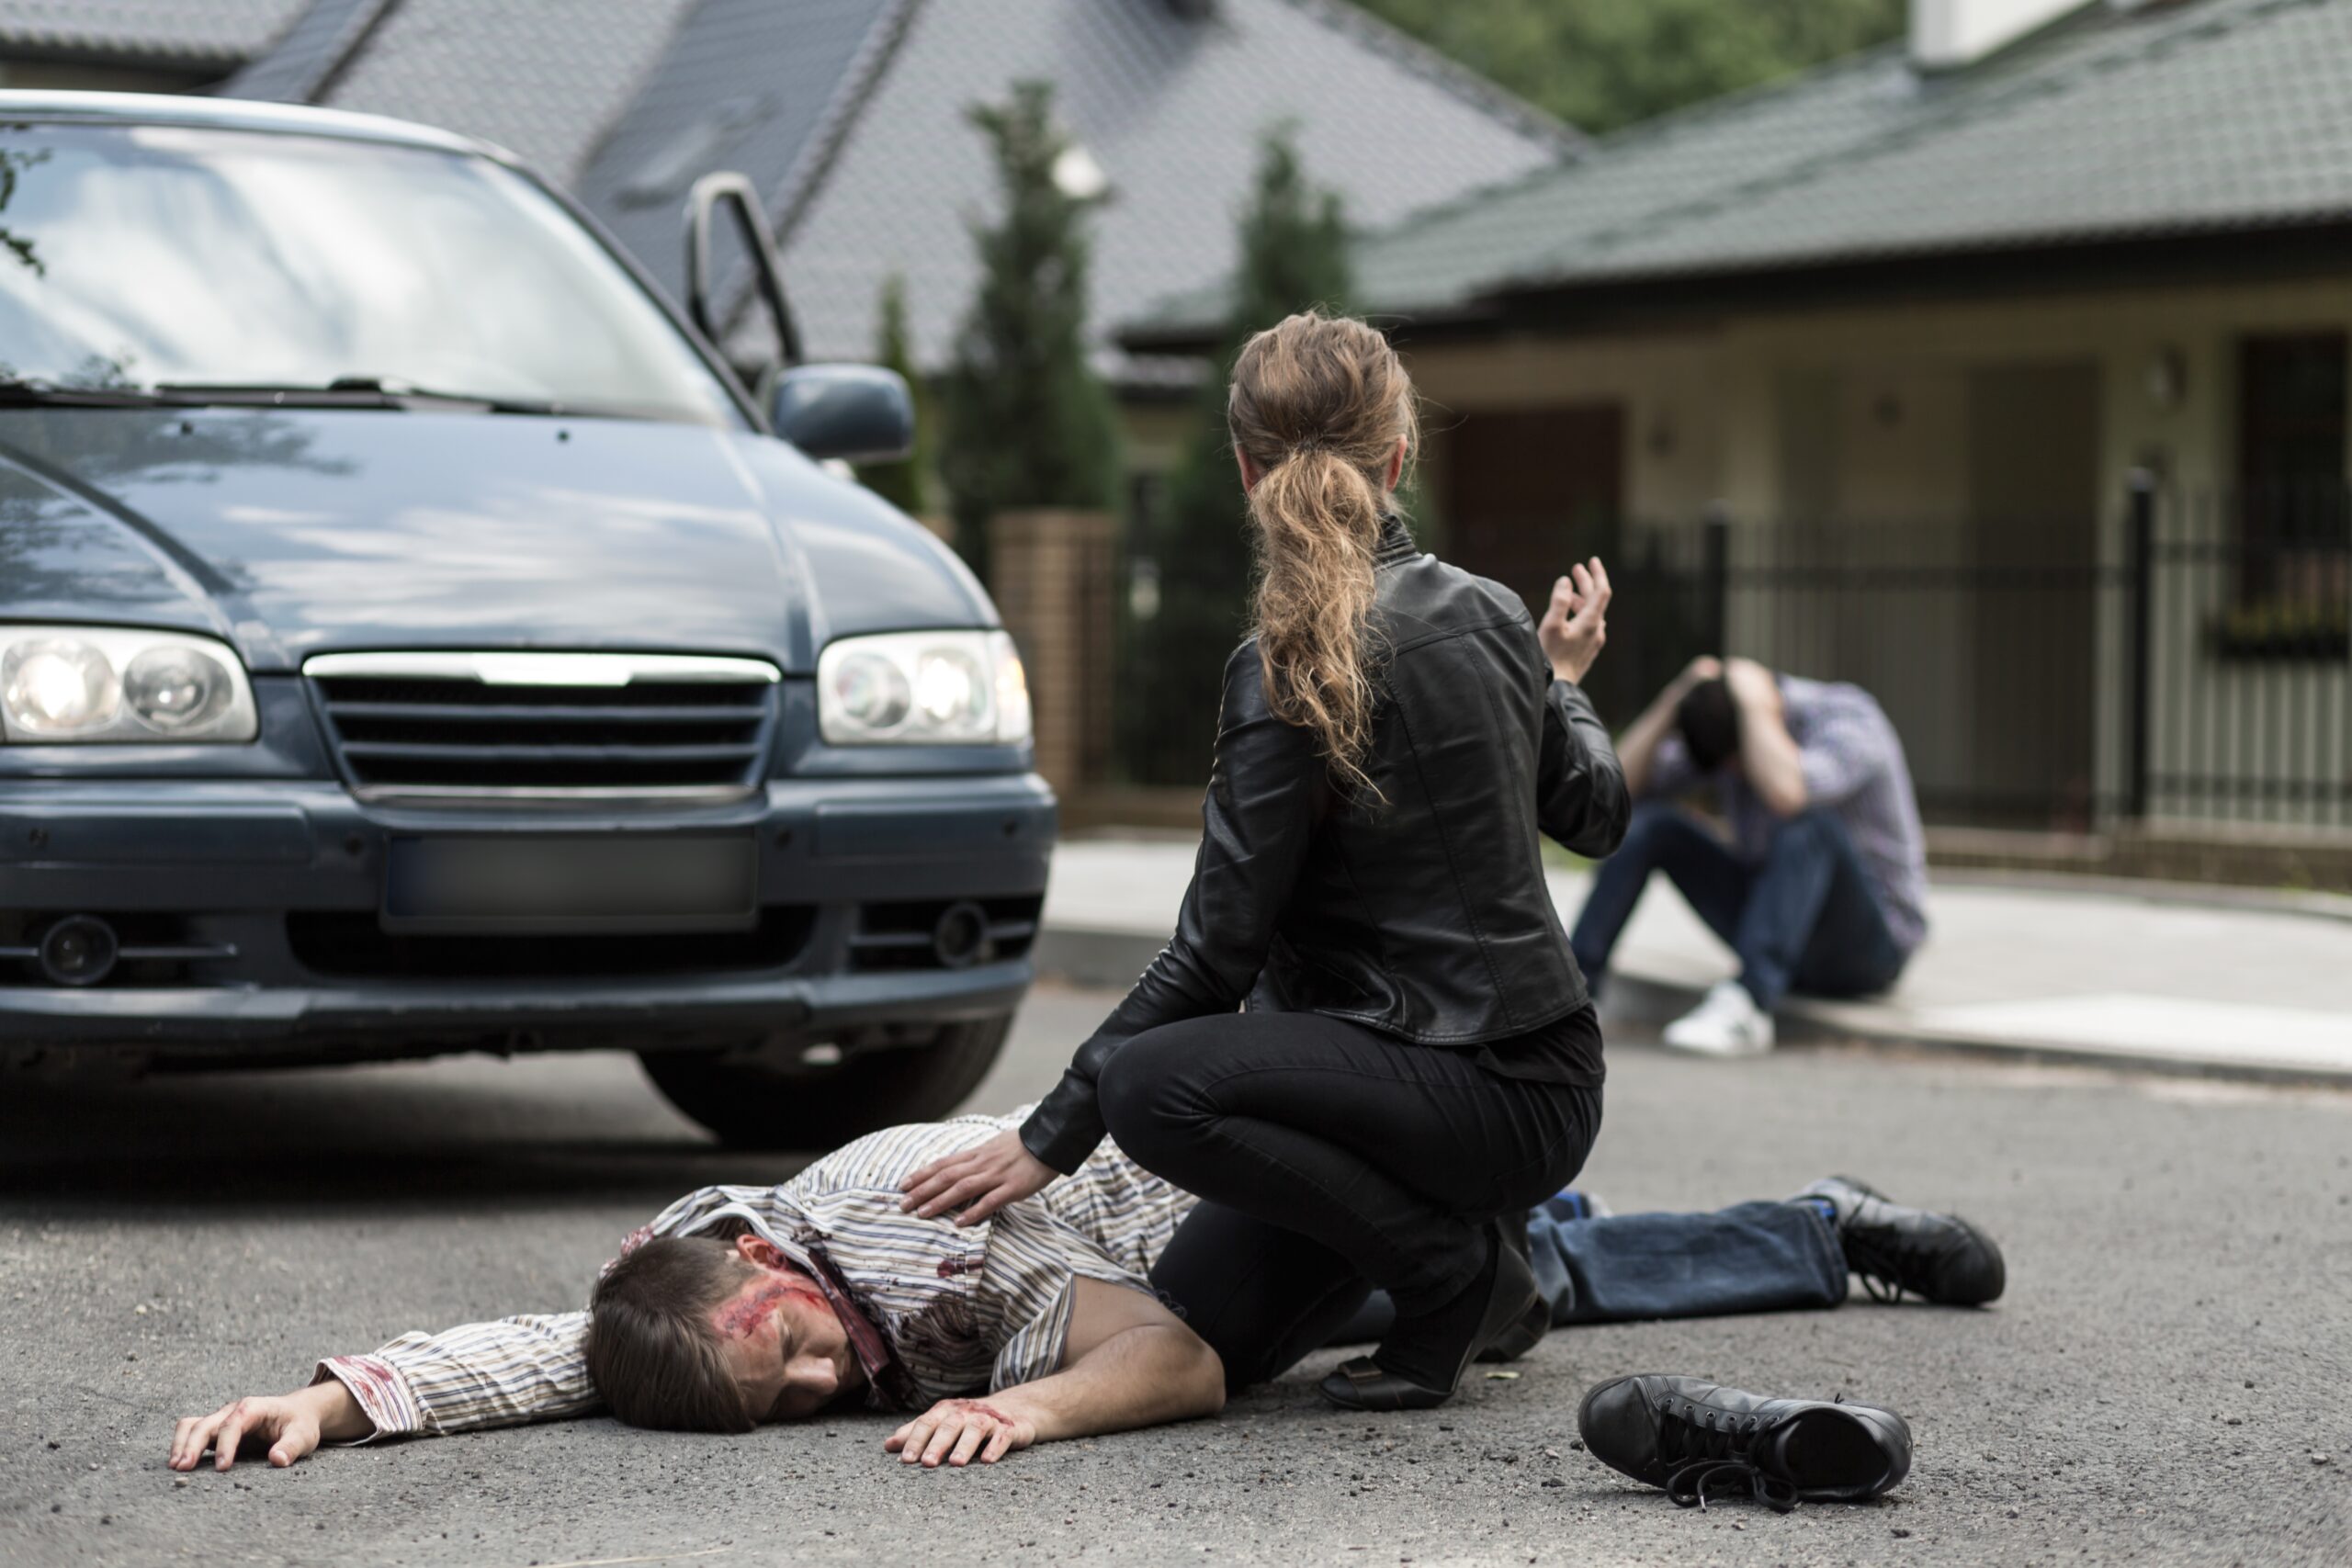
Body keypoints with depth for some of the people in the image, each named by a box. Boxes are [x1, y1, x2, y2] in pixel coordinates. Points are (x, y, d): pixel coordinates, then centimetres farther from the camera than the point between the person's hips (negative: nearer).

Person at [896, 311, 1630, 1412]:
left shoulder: (1289, 669, -18)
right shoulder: (1489, 616, 5)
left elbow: (1215, 953, -18)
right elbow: (1597, 815, 19)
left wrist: (1049, 1137, -11)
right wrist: (1563, 678, 39)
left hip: (1509, 1099, -8)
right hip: (1540, 1079, 8)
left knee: (1151, 1083, -28)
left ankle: (1459, 1273, -11)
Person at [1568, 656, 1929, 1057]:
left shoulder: (1851, 719, -20)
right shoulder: (1720, 730, -2)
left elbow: (1785, 793, -42)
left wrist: (1753, 704, -30)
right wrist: (1674, 699, -18)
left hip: (1870, 941, -6)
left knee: (1809, 821, -37)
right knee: (1646, 821, -9)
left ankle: (1747, 1007, -49)